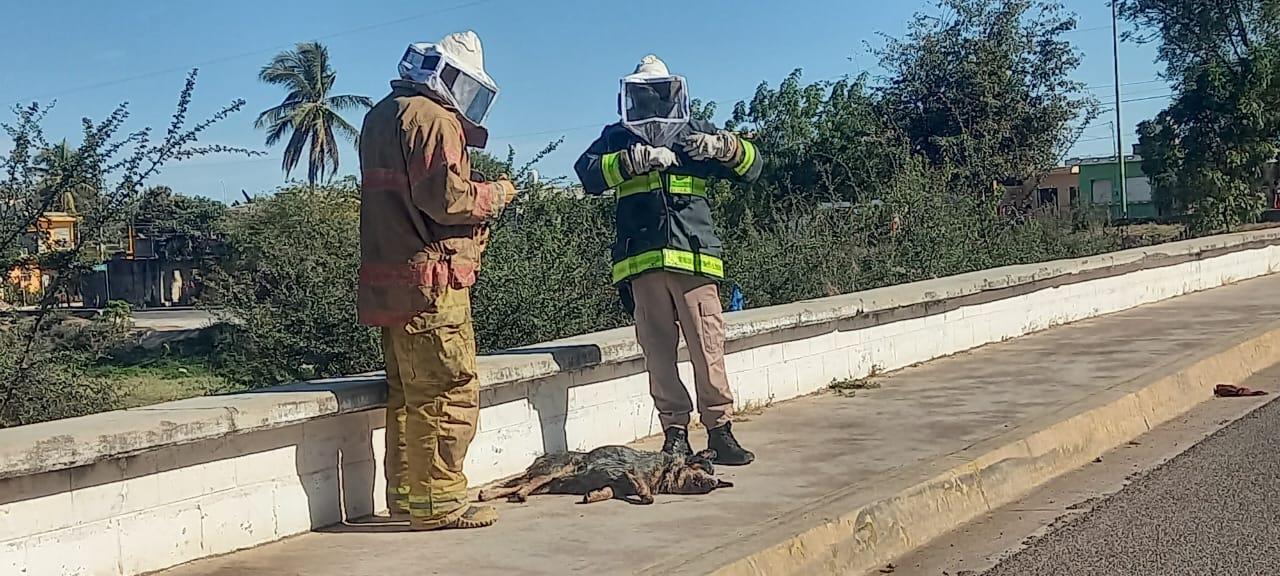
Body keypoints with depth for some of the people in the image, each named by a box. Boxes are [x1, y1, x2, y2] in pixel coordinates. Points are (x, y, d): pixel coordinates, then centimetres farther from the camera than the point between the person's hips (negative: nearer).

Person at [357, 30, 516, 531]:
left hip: (390, 278, 10)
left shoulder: (383, 115, 21)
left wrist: (475, 190, 13)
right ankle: (438, 503, -3)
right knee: (448, 393, -6)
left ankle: (406, 495, 22)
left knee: (408, 392, 15)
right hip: (429, 280, -10)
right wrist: (495, 194, -2)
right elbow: (446, 197, -19)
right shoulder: (433, 118, -10)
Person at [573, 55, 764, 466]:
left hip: (694, 259, 0)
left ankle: (720, 430, 2)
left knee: (708, 349, -5)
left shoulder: (695, 134, 18)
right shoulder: (617, 138, 17)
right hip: (642, 261, 0)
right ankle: (675, 433, 9)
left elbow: (751, 166, 13)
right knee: (659, 353, 2)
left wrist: (724, 147, -8)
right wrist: (637, 159, -15)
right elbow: (588, 174, -3)